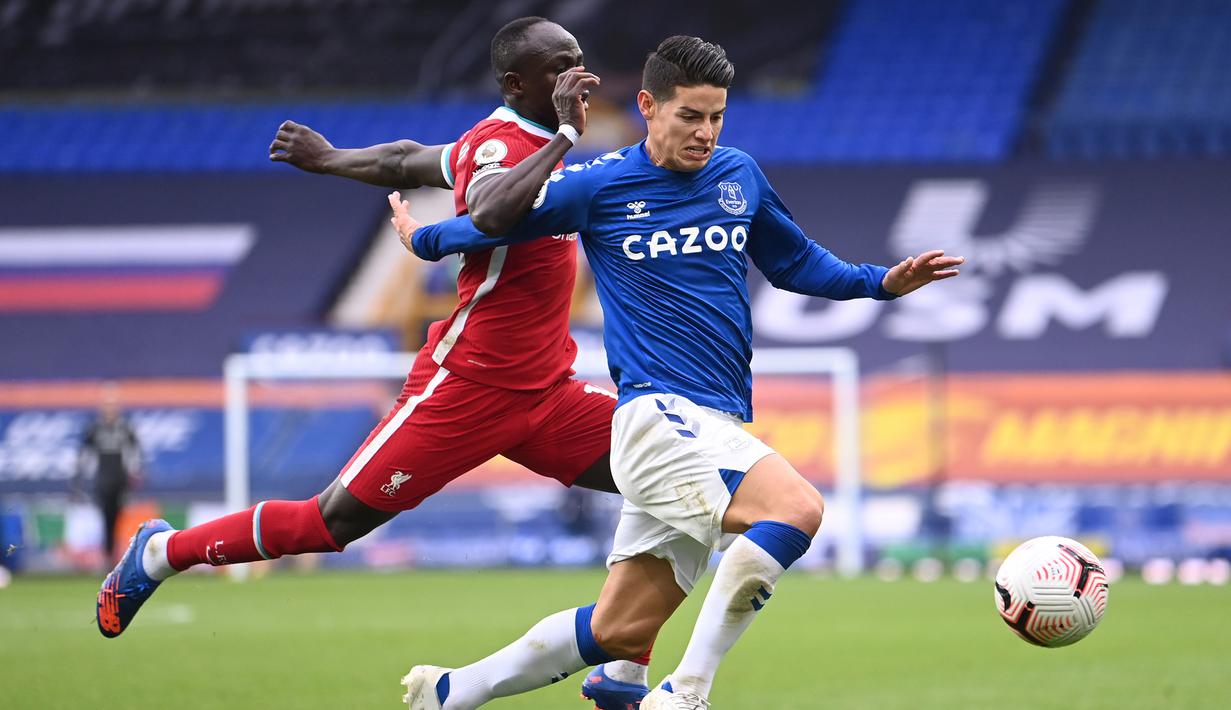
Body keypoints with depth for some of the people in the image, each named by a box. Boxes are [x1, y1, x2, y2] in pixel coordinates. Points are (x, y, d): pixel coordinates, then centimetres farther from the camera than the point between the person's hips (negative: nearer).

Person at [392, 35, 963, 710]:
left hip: (721, 426, 6)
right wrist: (422, 238, 22)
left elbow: (795, 262, 27)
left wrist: (884, 282, 14)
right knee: (797, 507, -31)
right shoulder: (598, 185, -1)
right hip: (657, 414, -6)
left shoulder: (739, 175, 13)